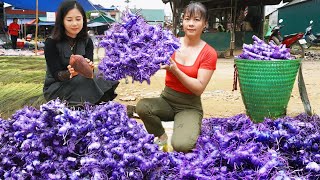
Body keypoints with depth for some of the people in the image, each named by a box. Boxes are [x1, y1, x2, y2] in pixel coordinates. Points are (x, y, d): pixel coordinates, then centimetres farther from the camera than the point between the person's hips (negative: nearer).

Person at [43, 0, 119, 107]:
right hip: (55, 88, -3)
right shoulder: (51, 42, -12)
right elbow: (56, 75, -17)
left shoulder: (87, 41, 0)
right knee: (88, 82, -30)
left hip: (80, 85, 3)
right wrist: (69, 73, -39)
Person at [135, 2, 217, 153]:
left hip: (189, 106, -3)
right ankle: (162, 137, -2)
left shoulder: (209, 53, -9)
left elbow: (199, 88, -14)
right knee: (142, 106, -29)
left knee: (181, 145, -28)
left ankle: (191, 131, 9)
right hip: (166, 100, 3)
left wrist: (175, 70, -25)